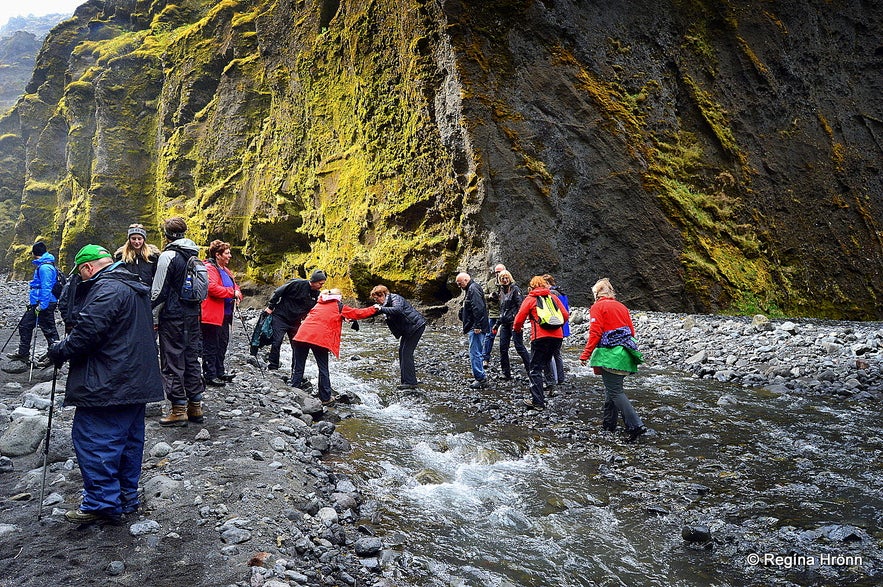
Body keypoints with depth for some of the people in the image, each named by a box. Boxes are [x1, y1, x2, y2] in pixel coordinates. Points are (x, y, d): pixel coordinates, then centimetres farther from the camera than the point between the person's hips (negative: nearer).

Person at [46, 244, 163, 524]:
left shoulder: (106, 291, -16)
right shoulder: (135, 288, 17)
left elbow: (86, 334, -21)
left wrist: (58, 351, -4)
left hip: (108, 385, -10)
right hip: (137, 383, 10)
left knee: (93, 440, -1)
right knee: (129, 439, 15)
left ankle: (102, 503, 5)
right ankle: (127, 497, 26)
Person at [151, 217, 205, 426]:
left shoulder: (168, 256, -13)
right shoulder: (194, 256, 9)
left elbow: (159, 292, -12)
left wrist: (154, 317, -3)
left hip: (172, 317, -7)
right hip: (193, 315, 7)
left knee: (172, 362, 0)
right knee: (191, 359, 13)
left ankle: (179, 410, 4)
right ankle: (195, 406, 18)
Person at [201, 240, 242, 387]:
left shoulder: (225, 270, 19)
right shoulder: (209, 268, -12)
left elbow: (234, 285, 25)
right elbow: (212, 287, -26)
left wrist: (238, 294, 2)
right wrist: (232, 292, -20)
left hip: (225, 314, 10)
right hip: (212, 314, -10)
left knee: (222, 345, 18)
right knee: (211, 347, -3)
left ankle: (220, 372, 29)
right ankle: (210, 376, 4)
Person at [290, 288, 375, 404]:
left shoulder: (318, 304, 25)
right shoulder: (339, 306, 12)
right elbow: (358, 313, 13)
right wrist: (374, 309, 24)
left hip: (302, 334, 4)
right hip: (321, 338, -4)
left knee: (298, 366, 11)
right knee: (323, 369, 8)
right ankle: (326, 398, 13)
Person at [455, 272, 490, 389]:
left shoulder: (473, 289, -14)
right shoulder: (470, 289, 19)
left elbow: (478, 308, -23)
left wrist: (477, 326, -24)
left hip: (475, 327, -11)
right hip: (475, 327, 11)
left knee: (475, 353, -9)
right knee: (478, 352, 15)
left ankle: (481, 378, -7)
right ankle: (481, 376, 21)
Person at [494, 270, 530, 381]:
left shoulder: (515, 289, -5)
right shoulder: (502, 291, 18)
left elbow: (520, 306, -12)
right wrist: (497, 325, 24)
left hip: (514, 322, -8)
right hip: (505, 324, 8)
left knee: (519, 347, -8)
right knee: (503, 348, 4)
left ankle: (530, 370, 0)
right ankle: (506, 374, 10)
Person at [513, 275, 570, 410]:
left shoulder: (530, 299, 4)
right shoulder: (552, 297, 15)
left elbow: (519, 319, 0)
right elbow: (565, 315, 13)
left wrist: (517, 328, 21)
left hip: (540, 337, -5)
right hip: (557, 336, 5)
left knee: (535, 369, 2)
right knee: (546, 363, 21)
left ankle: (537, 401, -3)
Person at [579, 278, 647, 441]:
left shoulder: (597, 307, -2)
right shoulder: (621, 307, 18)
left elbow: (595, 332, -13)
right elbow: (631, 331, 18)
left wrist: (586, 355, -11)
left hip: (610, 354, -8)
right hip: (625, 353, 8)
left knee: (615, 391, -7)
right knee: (613, 388, 17)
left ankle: (636, 425, -16)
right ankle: (609, 423, 24)